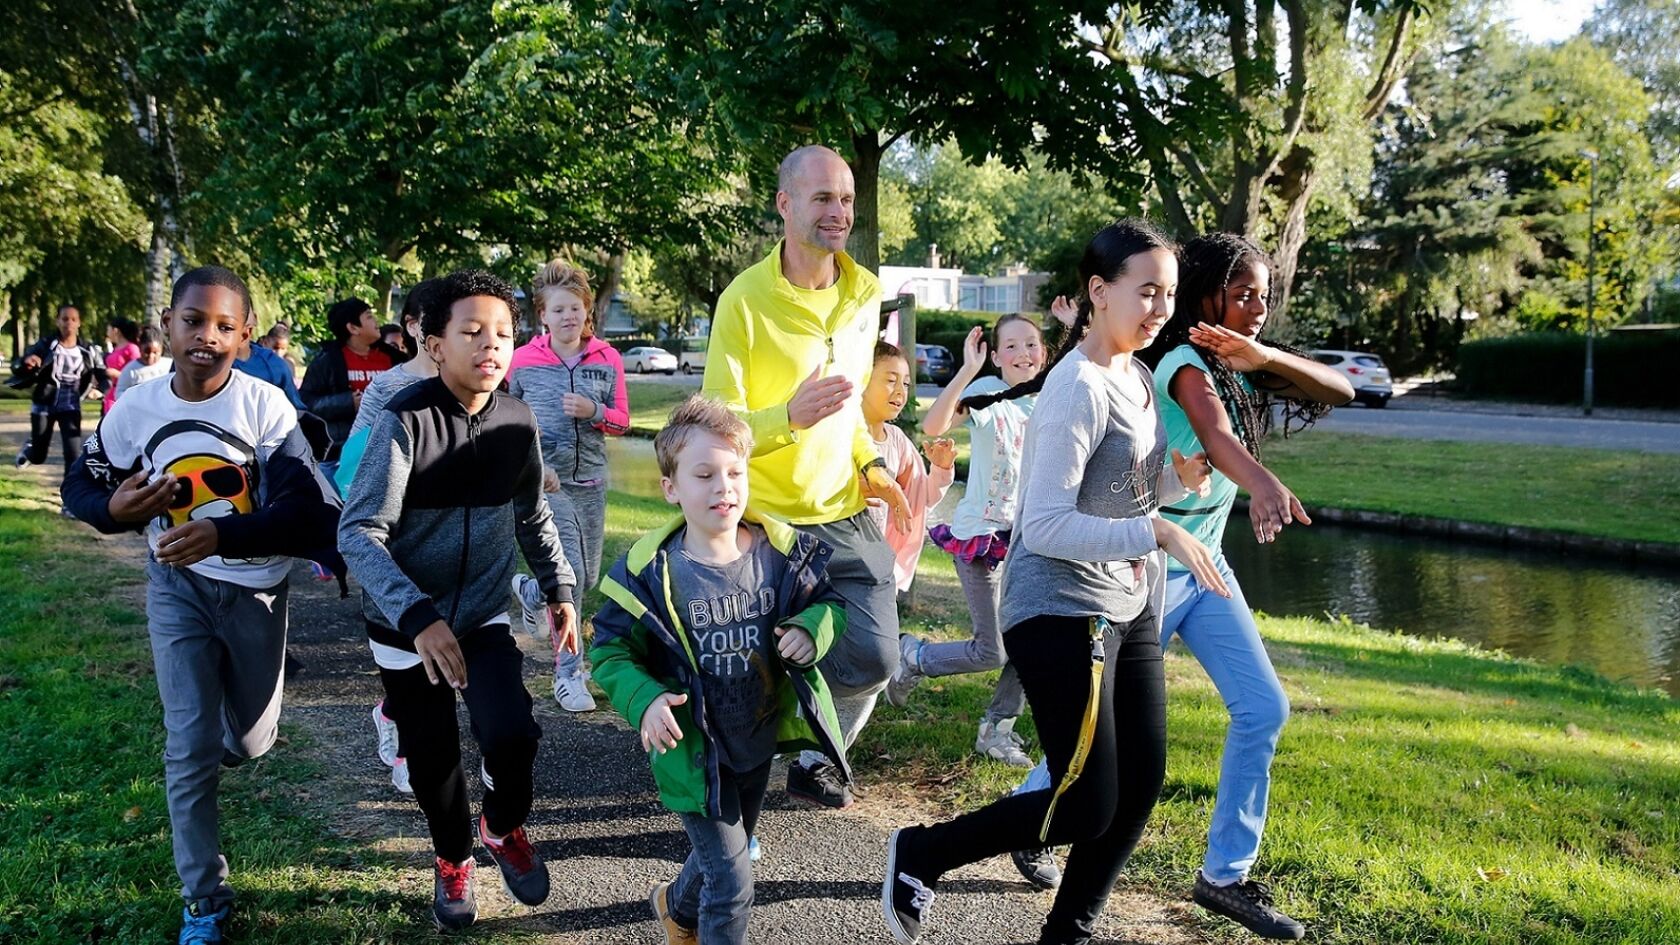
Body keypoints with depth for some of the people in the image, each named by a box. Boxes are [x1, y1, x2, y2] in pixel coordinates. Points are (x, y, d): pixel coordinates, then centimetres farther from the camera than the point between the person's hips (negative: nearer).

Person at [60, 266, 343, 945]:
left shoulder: (266, 406, -19)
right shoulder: (133, 410, -10)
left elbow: (304, 511, -23)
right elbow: (80, 486, 5)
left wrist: (223, 535, -39)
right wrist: (115, 508, -19)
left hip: (255, 588, 0)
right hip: (176, 585, 1)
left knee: (250, 740, 16)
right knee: (189, 748, -3)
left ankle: (214, 747, 55)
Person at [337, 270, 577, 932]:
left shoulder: (517, 422, -5)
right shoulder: (405, 422, -19)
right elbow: (358, 532, -23)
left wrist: (559, 587, 8)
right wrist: (418, 618, -32)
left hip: (485, 613, 2)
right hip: (406, 624, -2)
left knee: (511, 734, -17)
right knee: (431, 756, 8)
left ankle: (504, 826, 17)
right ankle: (453, 858, 39)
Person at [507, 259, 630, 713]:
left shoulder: (607, 360, 2)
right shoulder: (523, 360, -4)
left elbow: (621, 420, 6)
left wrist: (593, 411, -15)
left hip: (591, 481, 4)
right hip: (547, 481, -4)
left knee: (589, 575, 14)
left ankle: (529, 591, 48)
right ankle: (568, 673, -1)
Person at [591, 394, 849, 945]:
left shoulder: (781, 551, -11)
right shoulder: (650, 570, -20)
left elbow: (827, 601, 3)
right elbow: (610, 650, -11)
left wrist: (811, 628, -19)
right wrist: (643, 700, -29)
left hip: (760, 742, 5)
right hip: (695, 752, -5)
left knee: (726, 853, 27)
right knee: (732, 880, -3)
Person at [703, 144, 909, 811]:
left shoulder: (865, 295, 5)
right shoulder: (745, 300, -14)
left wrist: (871, 466, 9)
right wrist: (790, 416, -33)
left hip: (848, 517, 5)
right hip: (768, 523, -5)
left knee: (873, 660, 5)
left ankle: (813, 760, 32)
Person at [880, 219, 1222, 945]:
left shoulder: (1138, 378, 9)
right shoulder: (1077, 390, -19)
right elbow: (1044, 527, -24)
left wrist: (1180, 480, -1)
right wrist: (1158, 534, -26)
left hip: (1130, 608, 9)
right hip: (1061, 612, -9)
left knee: (1141, 786, 11)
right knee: (1086, 809, -4)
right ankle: (918, 856, 15)